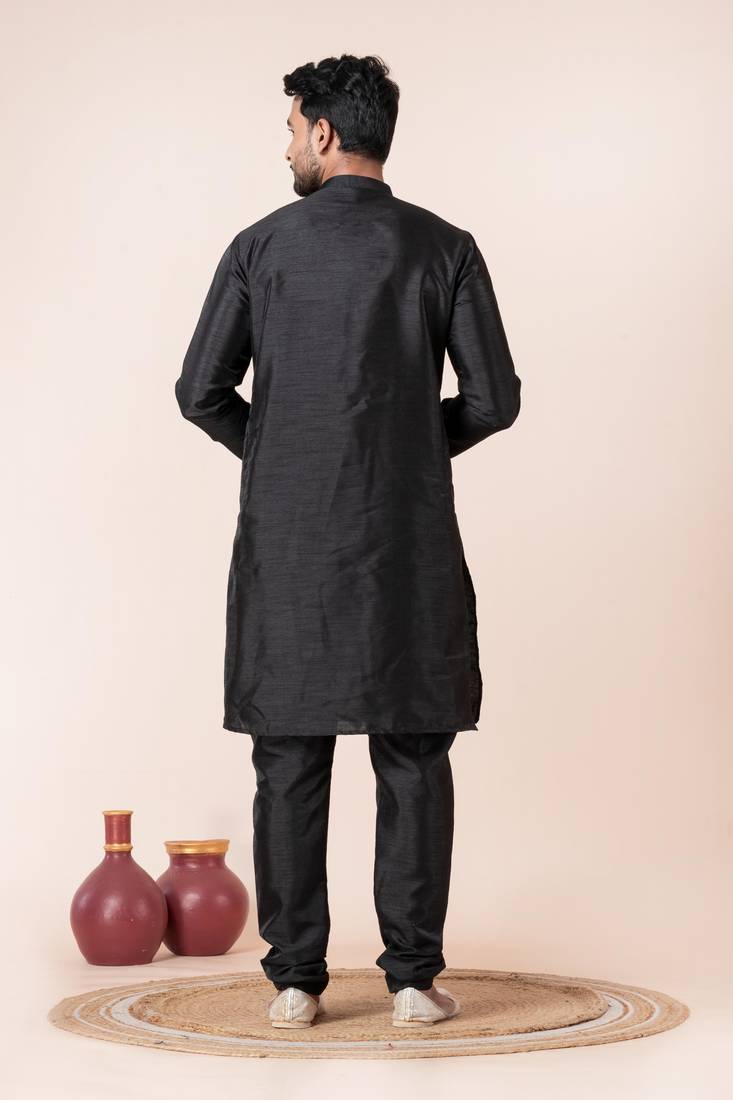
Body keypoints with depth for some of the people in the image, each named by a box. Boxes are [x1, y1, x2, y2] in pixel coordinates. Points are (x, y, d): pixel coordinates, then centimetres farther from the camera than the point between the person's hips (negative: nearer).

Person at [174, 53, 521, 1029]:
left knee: (289, 762, 5)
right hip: (408, 542, 0)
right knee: (413, 759, 5)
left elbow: (201, 391, 0)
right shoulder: (445, 248, 0)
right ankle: (414, 977, 6)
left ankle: (296, 981, 8)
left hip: (287, 543, 0)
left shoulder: (261, 246, 0)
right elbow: (493, 399, -1)